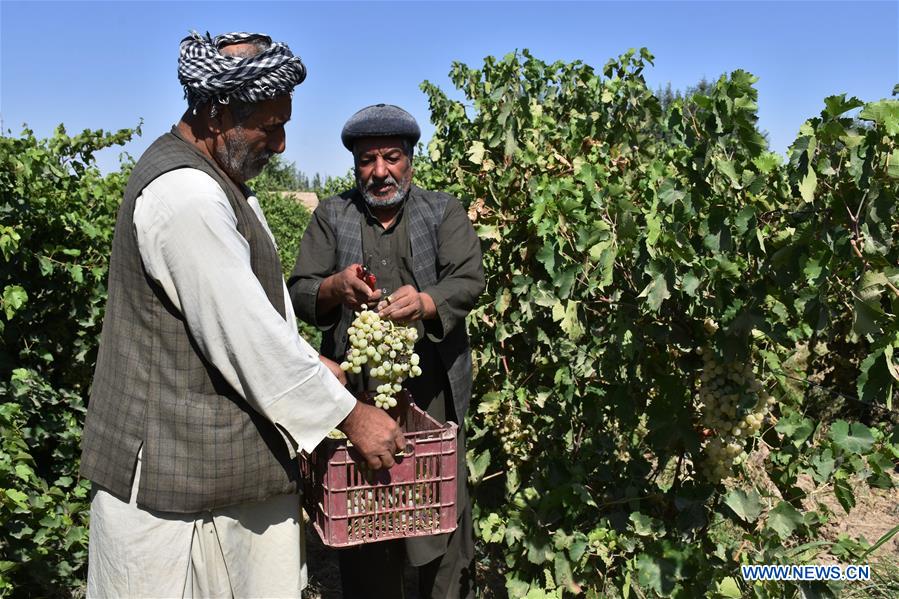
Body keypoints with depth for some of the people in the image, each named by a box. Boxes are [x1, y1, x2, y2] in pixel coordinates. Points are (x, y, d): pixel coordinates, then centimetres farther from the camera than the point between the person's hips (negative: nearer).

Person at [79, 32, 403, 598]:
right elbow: (247, 337, -24)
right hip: (177, 469, -10)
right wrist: (350, 417, -15)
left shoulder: (215, 180, 11)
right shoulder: (186, 196, -23)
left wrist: (309, 364, 13)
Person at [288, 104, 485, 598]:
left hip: (430, 394, -1)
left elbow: (469, 280, -7)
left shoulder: (444, 213, 7)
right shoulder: (331, 216, 11)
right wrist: (335, 288, -20)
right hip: (355, 391, 1)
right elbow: (298, 294, 3)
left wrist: (424, 302, -29)